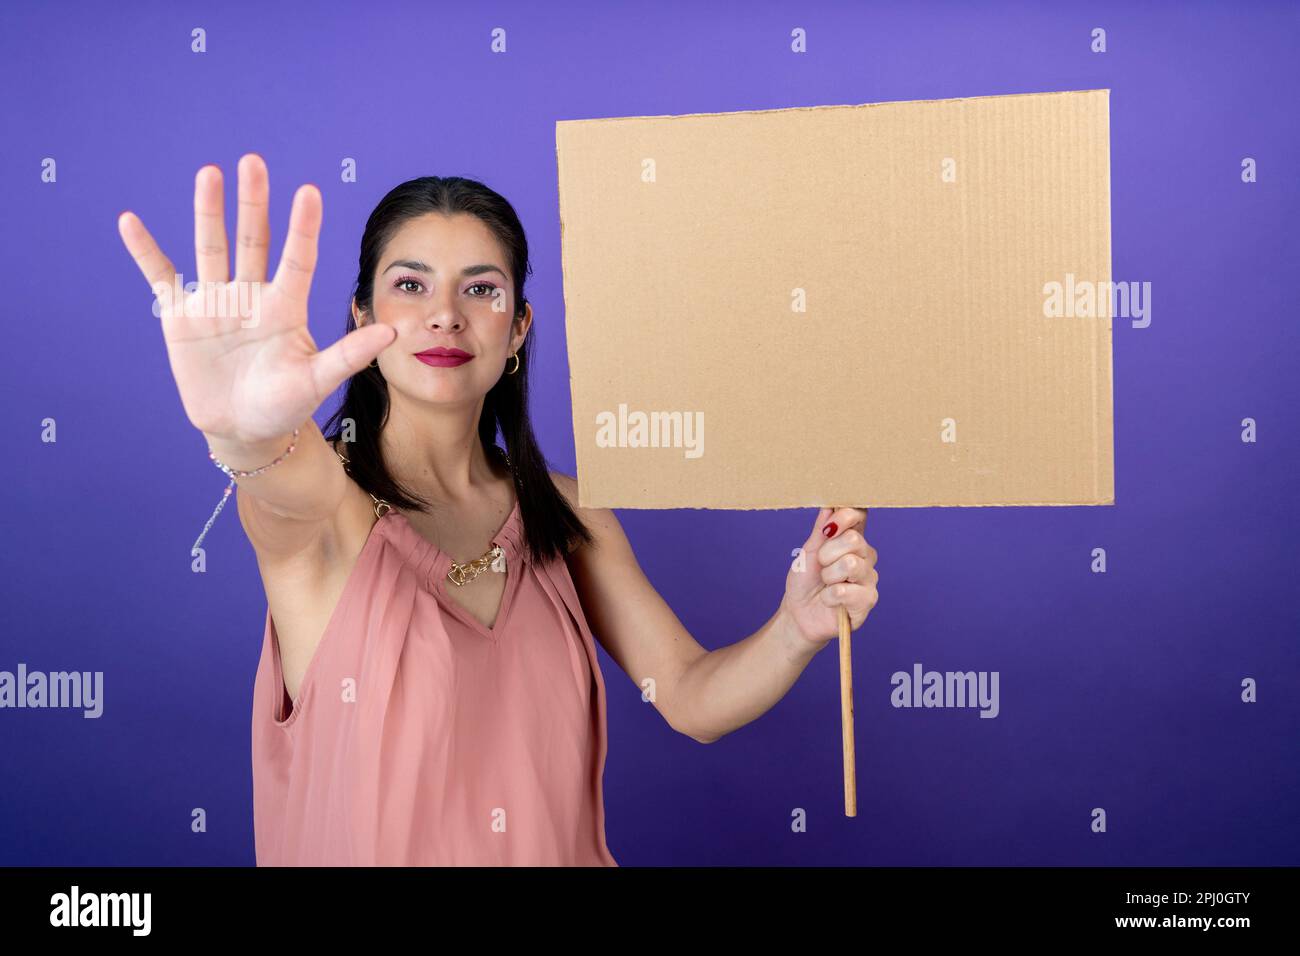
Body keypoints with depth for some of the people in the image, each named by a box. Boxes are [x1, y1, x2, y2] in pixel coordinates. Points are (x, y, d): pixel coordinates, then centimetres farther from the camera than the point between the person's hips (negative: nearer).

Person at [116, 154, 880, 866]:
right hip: (358, 849, -3)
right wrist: (243, 432, -59)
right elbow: (289, 479, -38)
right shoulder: (320, 495, -15)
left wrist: (798, 629, -26)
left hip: (554, 848, 3)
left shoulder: (566, 513, -4)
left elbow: (690, 698, -8)